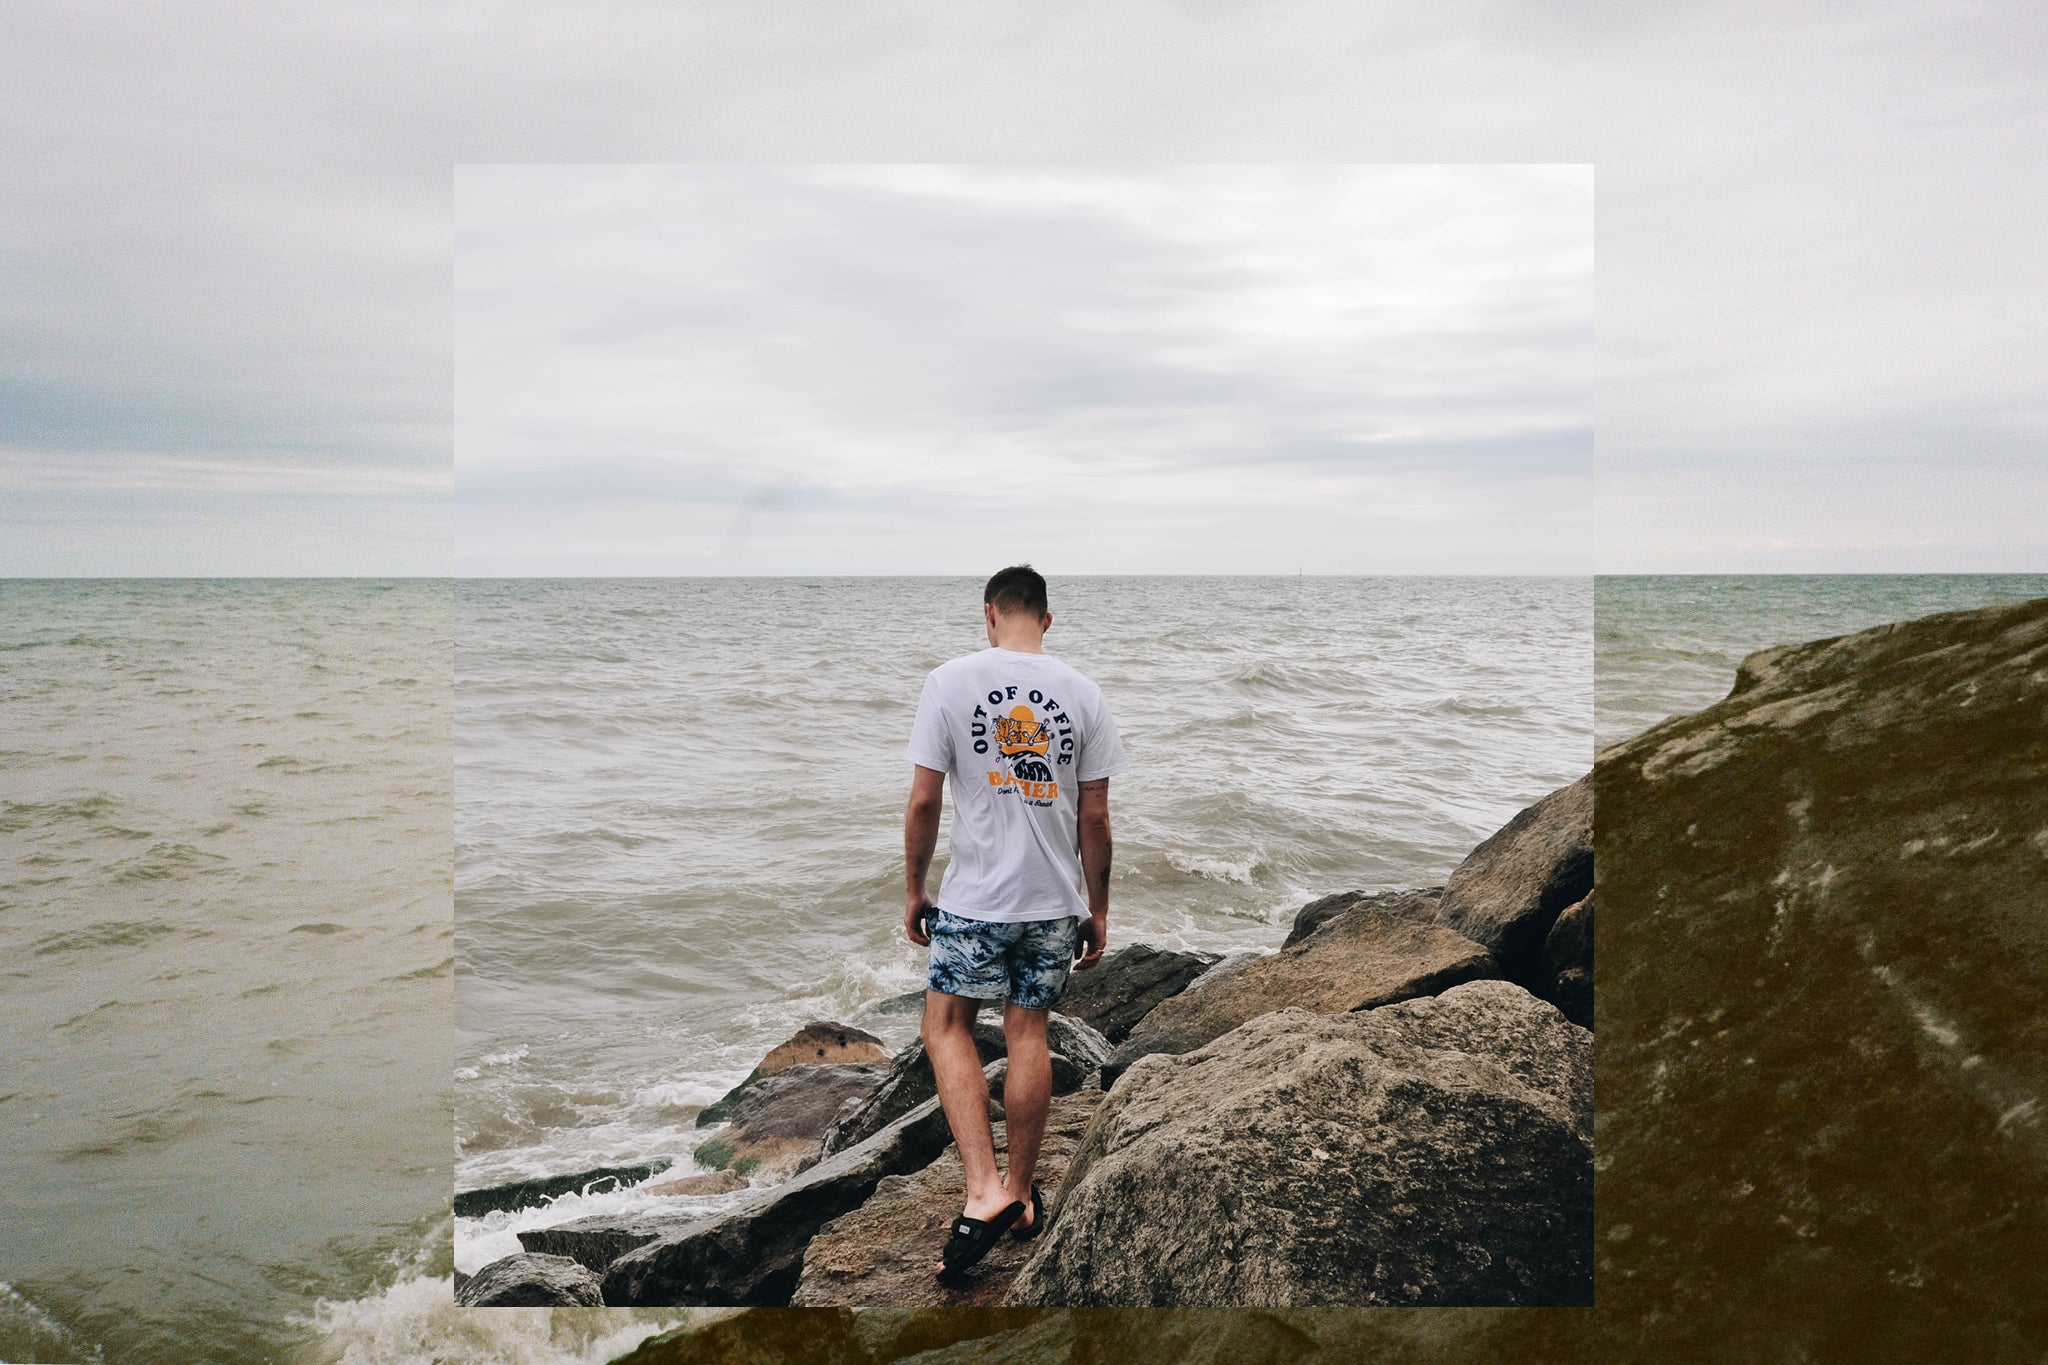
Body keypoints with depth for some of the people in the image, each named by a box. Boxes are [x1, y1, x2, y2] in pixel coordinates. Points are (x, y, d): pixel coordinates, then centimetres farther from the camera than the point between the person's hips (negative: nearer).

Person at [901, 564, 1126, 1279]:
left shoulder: (950, 682, -7)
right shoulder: (1082, 694, -1)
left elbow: (923, 801, -7)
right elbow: (1094, 817, 1)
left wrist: (913, 891, 5)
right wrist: (1097, 909, 11)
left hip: (974, 898, -3)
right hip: (1055, 900, 3)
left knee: (946, 1026, 10)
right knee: (1028, 1034, 13)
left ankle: (984, 1189, -3)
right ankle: (1021, 1193, 25)